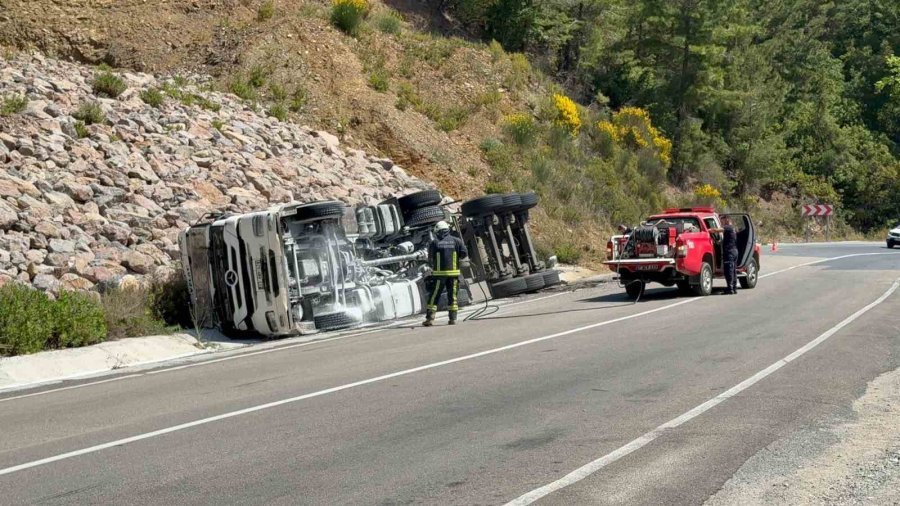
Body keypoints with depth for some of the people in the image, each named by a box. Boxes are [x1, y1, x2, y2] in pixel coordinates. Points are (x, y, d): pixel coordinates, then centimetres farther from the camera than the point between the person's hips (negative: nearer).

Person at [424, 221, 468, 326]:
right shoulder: (456, 241, 3)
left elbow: (430, 259, 1)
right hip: (453, 272, 2)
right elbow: (464, 254, -3)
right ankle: (453, 319, 7)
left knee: (434, 296, 4)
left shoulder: (434, 243, -1)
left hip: (439, 273, -2)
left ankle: (430, 318, -1)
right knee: (452, 296, 10)